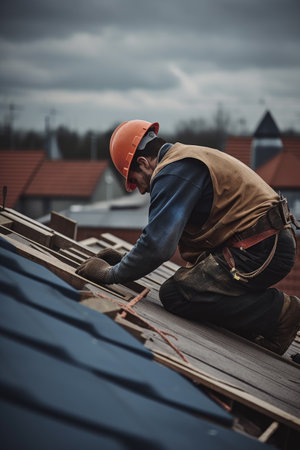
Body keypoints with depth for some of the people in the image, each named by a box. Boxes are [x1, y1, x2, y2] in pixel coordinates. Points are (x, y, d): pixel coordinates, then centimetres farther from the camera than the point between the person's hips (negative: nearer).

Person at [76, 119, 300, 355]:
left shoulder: (173, 172, -12)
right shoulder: (185, 157, 22)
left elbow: (158, 244, -19)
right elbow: (165, 233, 31)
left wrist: (111, 274, -6)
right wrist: (123, 260, 25)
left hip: (259, 252, -10)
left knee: (174, 294, -14)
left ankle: (278, 311, -12)